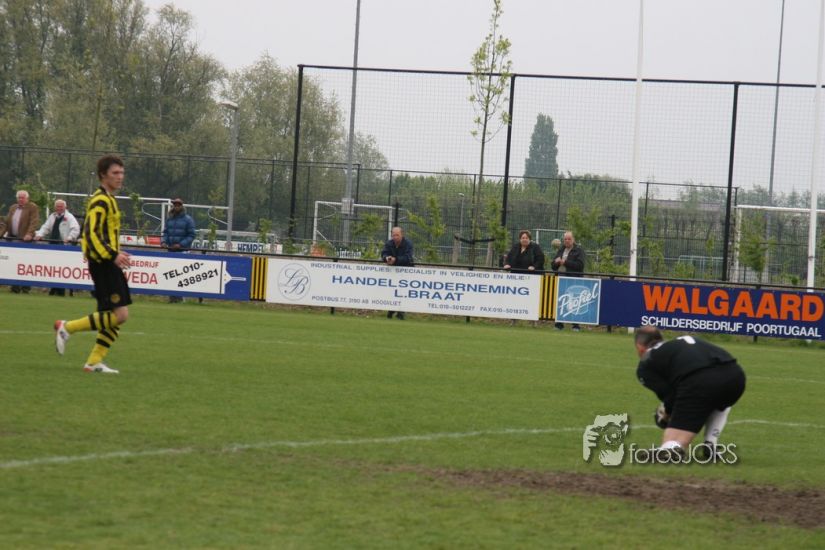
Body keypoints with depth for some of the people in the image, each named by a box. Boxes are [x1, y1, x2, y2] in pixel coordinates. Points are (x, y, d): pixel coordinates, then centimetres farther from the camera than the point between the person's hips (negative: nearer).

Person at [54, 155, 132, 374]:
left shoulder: (108, 200, 18)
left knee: (117, 316, 8)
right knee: (119, 314, -14)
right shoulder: (100, 201, -13)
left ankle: (95, 361, 10)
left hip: (109, 265, 10)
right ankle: (67, 328, -5)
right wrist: (113, 255, -28)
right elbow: (91, 234, -22)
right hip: (102, 264, -10)